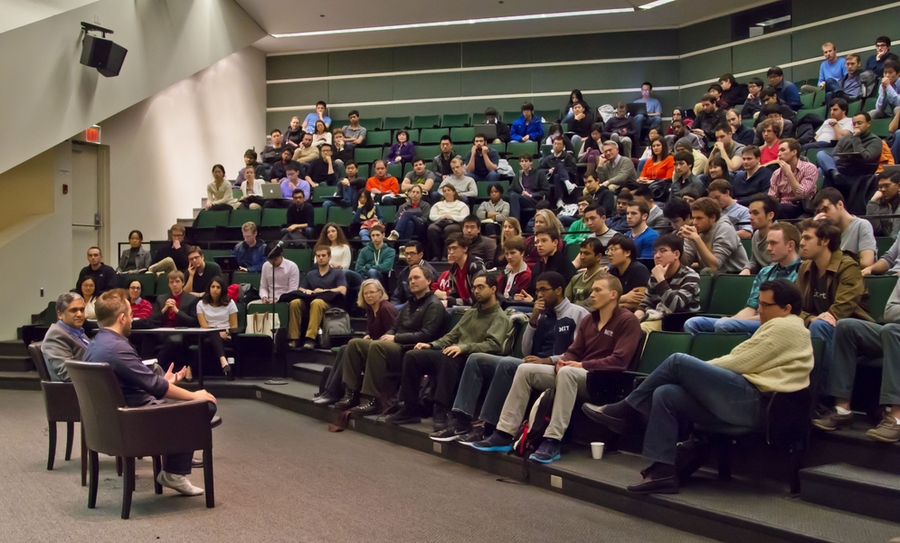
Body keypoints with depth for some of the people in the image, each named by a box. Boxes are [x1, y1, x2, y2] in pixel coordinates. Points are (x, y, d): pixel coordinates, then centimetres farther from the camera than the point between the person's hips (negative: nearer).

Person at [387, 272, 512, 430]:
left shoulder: (500, 318, 0)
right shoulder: (471, 312, 25)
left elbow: (493, 345, -17)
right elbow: (452, 335, 22)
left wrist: (463, 348, -28)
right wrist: (431, 345, 4)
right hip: (456, 356, 8)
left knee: (448, 358, -40)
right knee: (412, 356, -11)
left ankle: (442, 412, -39)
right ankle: (410, 408, -9)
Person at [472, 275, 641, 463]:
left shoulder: (627, 321, -7)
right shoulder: (588, 320, 15)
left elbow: (620, 361, -17)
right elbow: (574, 351, 15)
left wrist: (583, 365, -20)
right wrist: (563, 361, -9)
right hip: (578, 376, 8)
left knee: (567, 372, -38)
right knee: (525, 370, -7)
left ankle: (552, 441, -39)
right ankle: (504, 434, -13)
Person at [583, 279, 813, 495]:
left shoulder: (784, 326, -6)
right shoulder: (784, 327, 27)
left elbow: (739, 363, -11)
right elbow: (742, 362, 20)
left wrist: (698, 370, 3)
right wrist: (700, 372, 9)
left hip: (752, 401, -10)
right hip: (747, 402, 10)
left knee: (678, 362, -13)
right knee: (665, 394, -4)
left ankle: (625, 411, -1)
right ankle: (663, 471, -9)